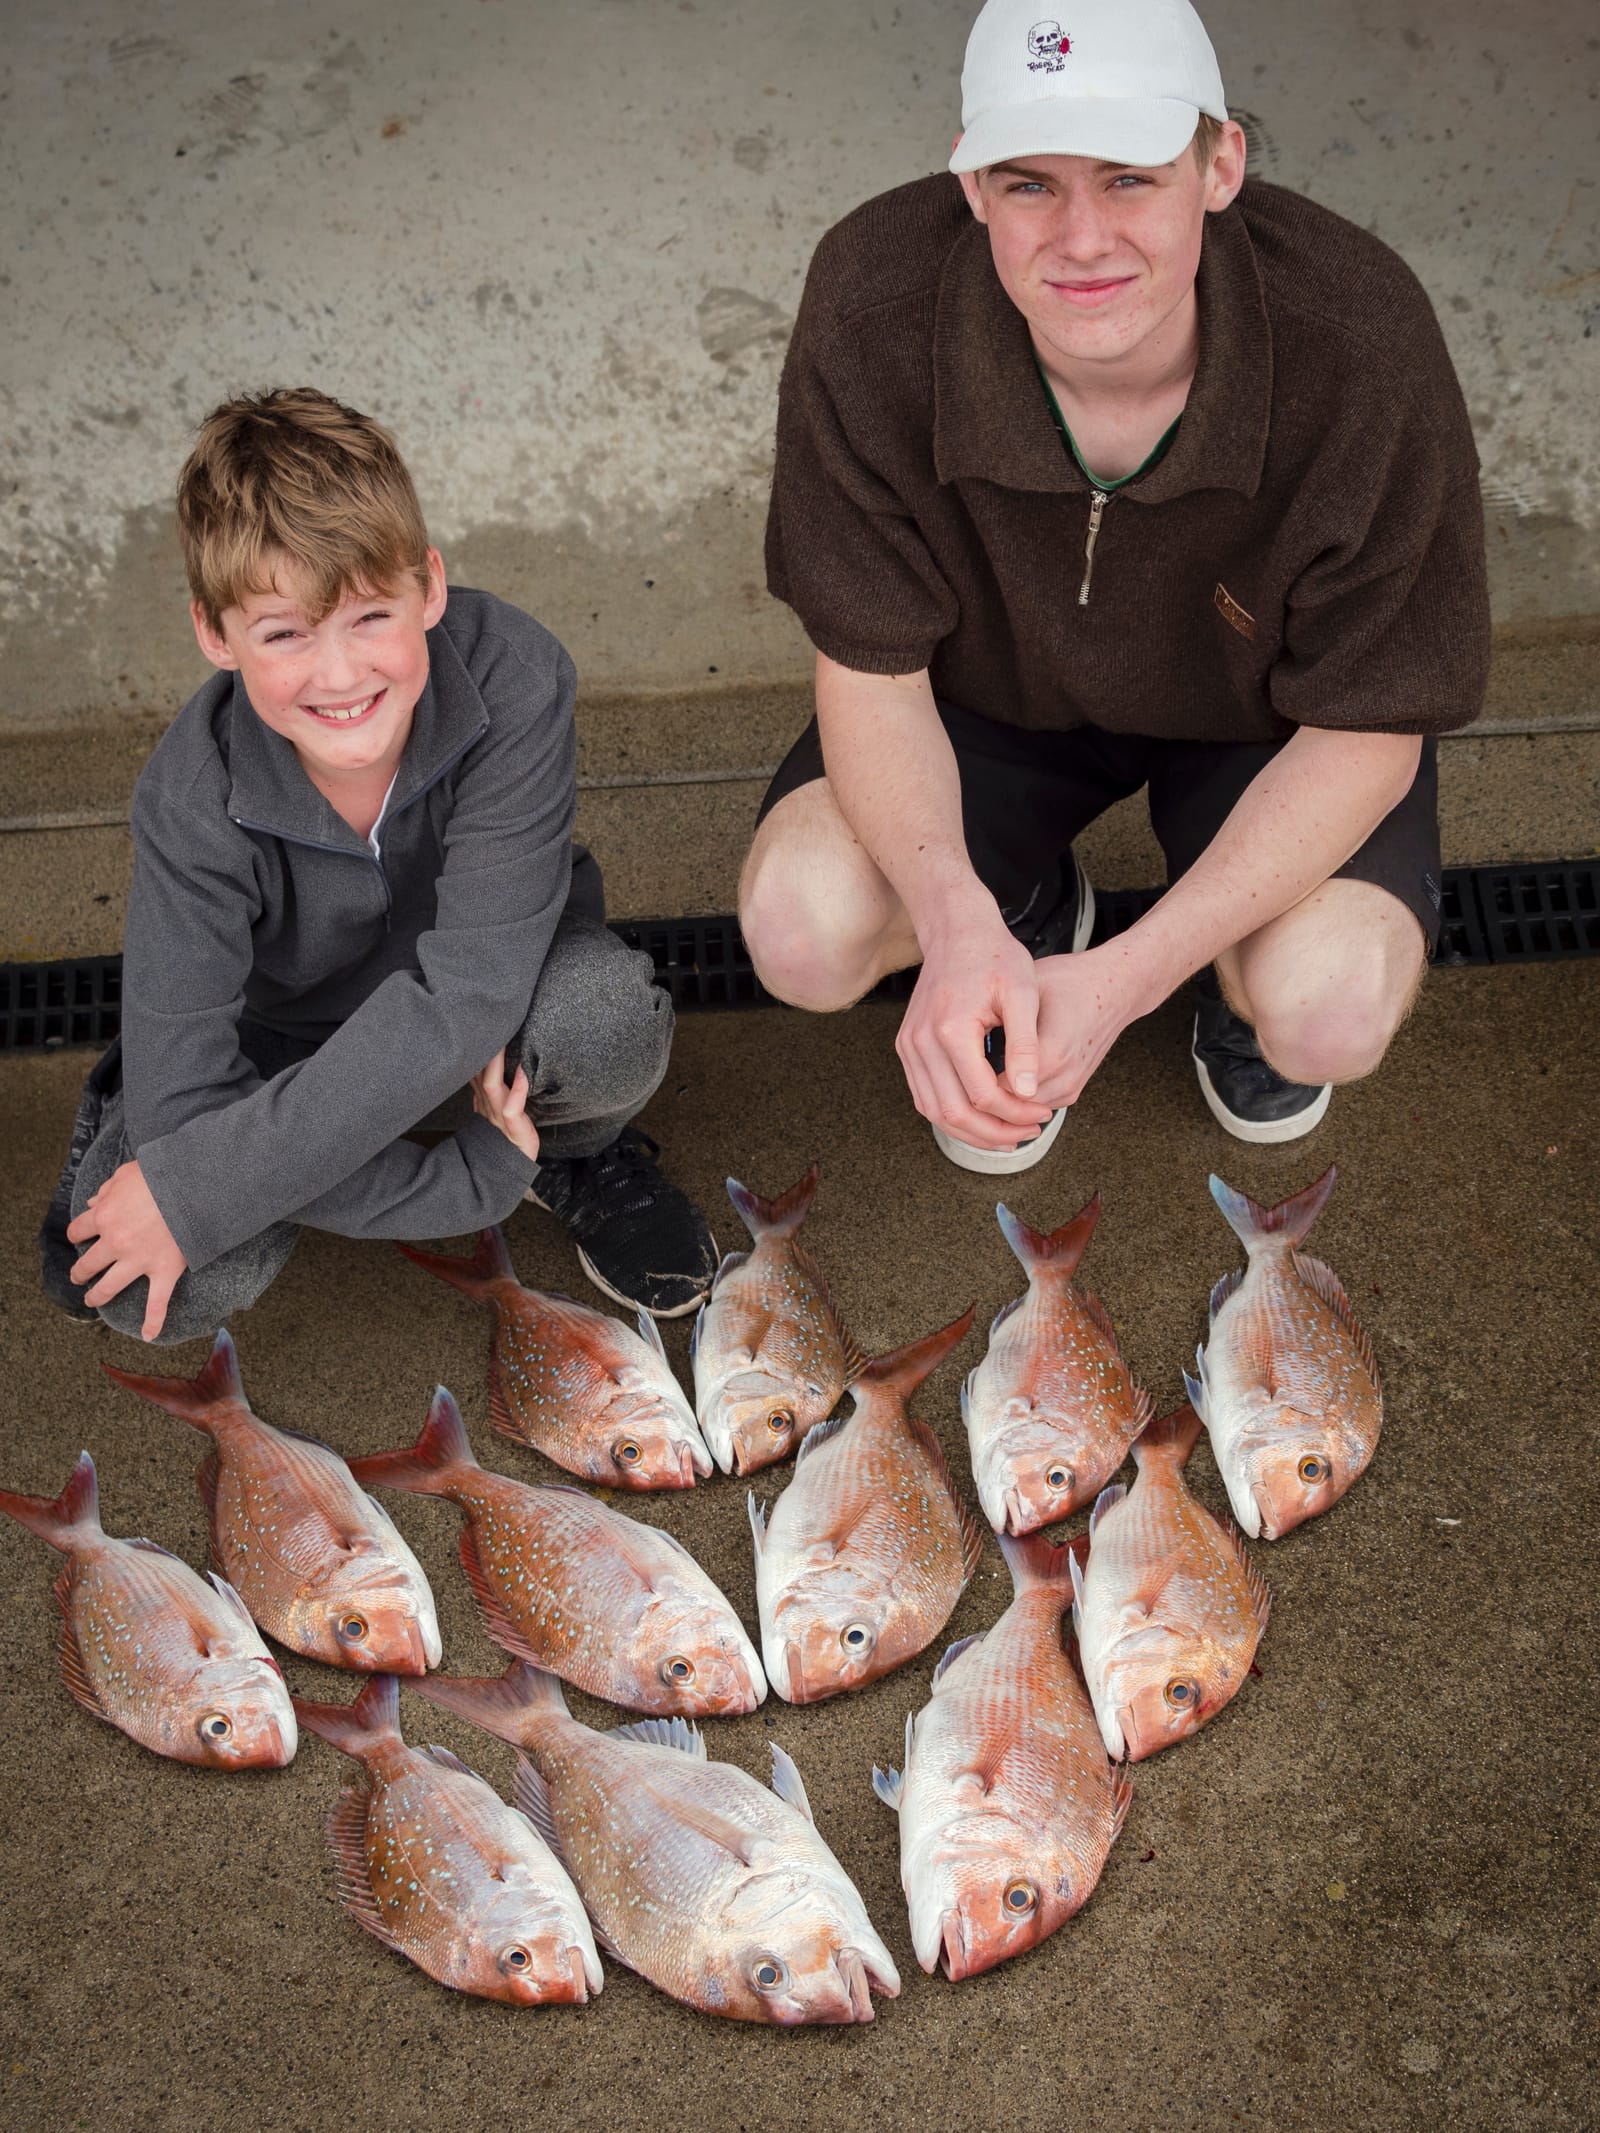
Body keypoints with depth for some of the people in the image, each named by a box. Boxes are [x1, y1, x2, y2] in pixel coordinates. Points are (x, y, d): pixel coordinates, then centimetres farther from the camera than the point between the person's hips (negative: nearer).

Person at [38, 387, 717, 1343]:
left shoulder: (515, 678, -31)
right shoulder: (194, 800, -29)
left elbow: (469, 988, -34)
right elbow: (185, 1108, -27)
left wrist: (189, 1190, -33)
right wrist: (472, 1182, -31)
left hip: (480, 1004, 0)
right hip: (285, 1035, 0)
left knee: (609, 1018, -34)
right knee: (167, 1293, -24)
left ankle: (582, 1154, 3)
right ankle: (119, 1126, 11)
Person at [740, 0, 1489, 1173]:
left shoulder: (1362, 338, -32)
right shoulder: (872, 295, -29)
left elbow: (1365, 729, -22)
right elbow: (870, 669, -20)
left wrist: (1125, 980, -34)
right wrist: (958, 929, -40)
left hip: (1264, 707, -1)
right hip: (996, 683, 2)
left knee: (1331, 1013, -28)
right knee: (801, 930, -24)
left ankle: (1244, 983, 14)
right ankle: (1033, 906, 14)